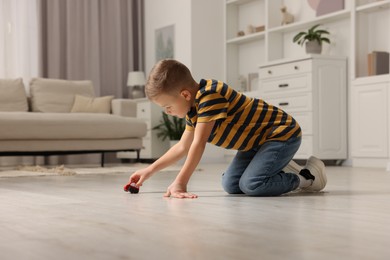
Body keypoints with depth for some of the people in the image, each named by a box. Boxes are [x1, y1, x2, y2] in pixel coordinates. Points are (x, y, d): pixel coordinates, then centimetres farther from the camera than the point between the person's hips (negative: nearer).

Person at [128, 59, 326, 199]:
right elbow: (183, 147, 14)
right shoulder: (194, 109, 2)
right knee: (230, 185, 6)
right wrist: (150, 170, 11)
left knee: (251, 185, -24)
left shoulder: (210, 95, -28)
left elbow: (198, 144, -31)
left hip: (283, 133, -10)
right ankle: (281, 168, 20)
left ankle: (306, 178, -4)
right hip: (258, 140, 10)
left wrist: (180, 182, -31)